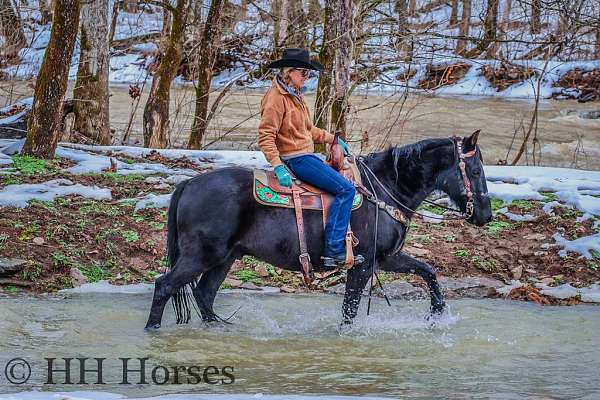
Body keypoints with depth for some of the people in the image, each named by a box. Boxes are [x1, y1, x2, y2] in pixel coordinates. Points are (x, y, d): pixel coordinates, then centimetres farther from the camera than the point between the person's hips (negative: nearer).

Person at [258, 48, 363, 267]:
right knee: (346, 189, -19)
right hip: (295, 158, -11)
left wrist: (333, 139, 18)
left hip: (306, 156, 11)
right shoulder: (276, 98, -15)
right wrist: (278, 167, -28)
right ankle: (334, 251, -23)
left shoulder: (295, 96, 15)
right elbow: (265, 137, -20)